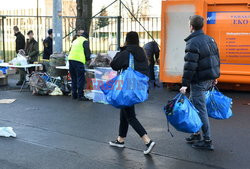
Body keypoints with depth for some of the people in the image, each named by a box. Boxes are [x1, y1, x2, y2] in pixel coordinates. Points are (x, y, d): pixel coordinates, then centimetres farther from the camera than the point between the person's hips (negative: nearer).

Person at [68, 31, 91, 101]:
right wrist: (88, 58, 21)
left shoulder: (75, 41, 27)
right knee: (80, 79, -5)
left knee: (74, 78, 15)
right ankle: (80, 96, -7)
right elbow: (87, 52, 1)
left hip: (71, 59, 7)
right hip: (79, 60, -7)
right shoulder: (85, 41, 5)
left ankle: (74, 95, 18)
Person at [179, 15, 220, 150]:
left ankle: (207, 141, 3)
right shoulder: (210, 39, 11)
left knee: (200, 110, -2)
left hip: (199, 82, -9)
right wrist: (215, 76, 26)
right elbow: (217, 59, 18)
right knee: (193, 106, 19)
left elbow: (190, 66, -22)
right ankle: (196, 134, 26)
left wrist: (185, 84, -20)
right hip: (209, 80, 9)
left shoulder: (193, 43, -17)